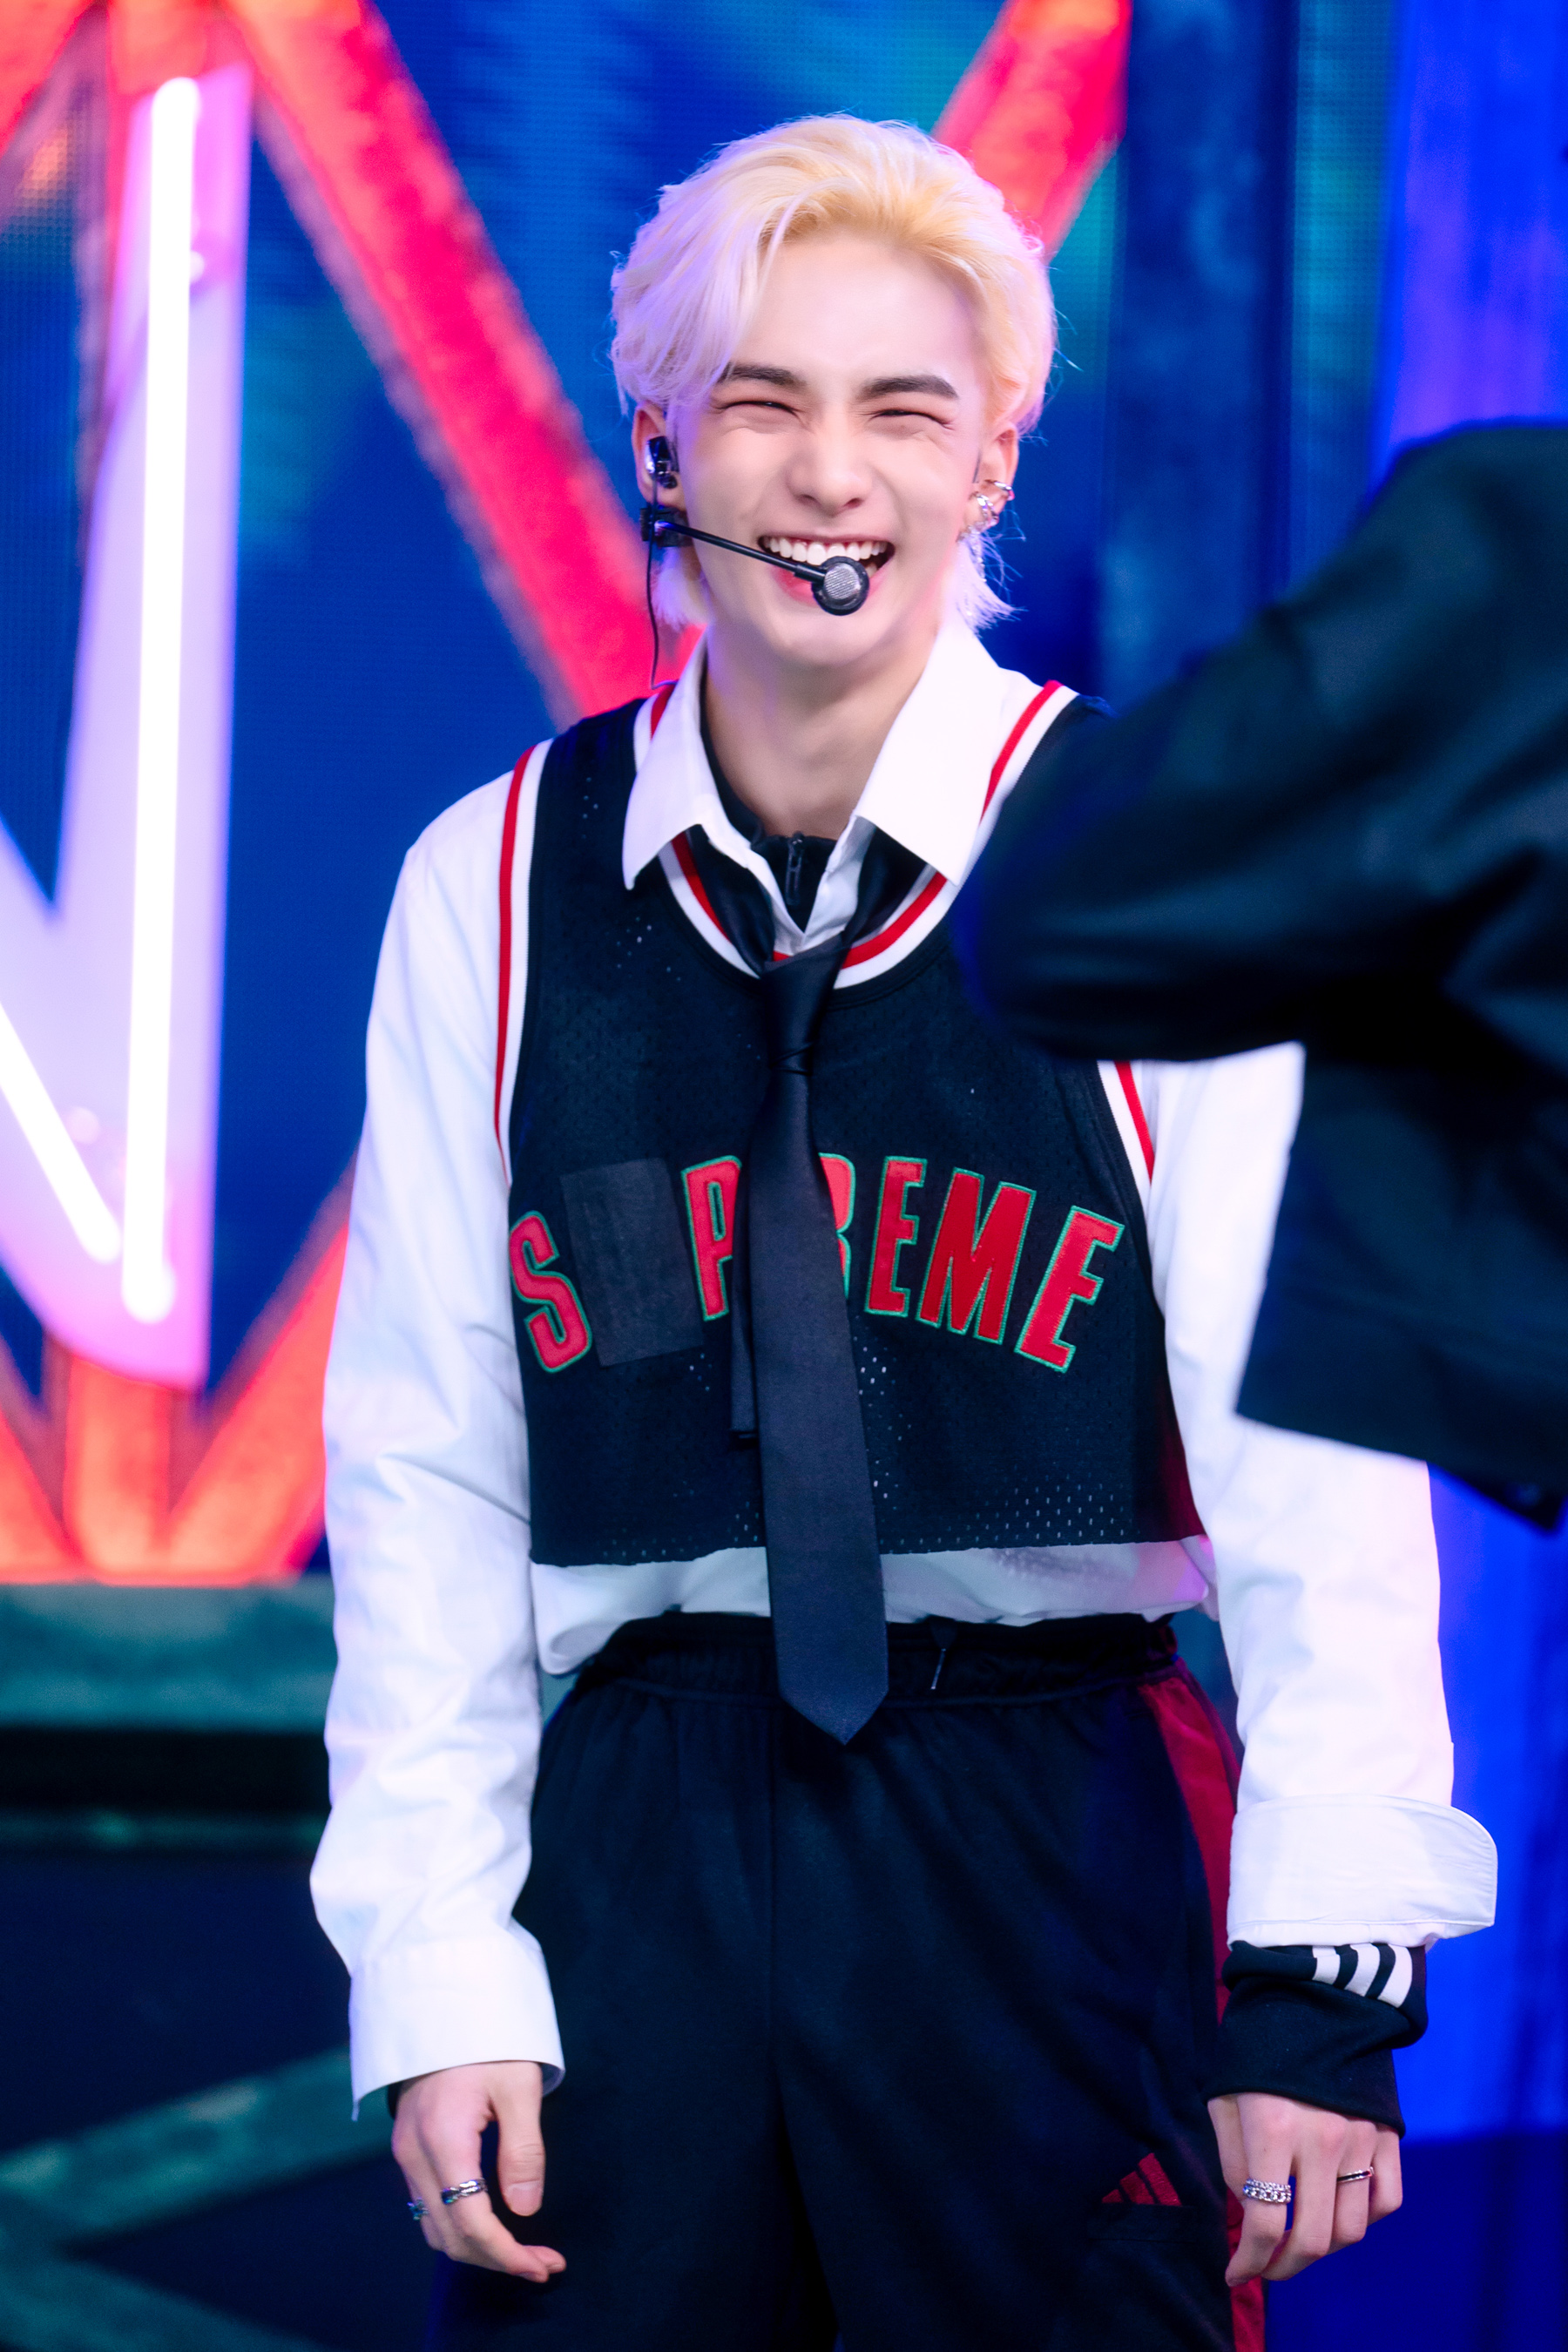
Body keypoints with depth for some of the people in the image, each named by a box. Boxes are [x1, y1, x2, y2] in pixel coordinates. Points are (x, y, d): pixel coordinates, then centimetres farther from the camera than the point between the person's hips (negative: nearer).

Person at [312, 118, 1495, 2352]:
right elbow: (423, 1460, 5)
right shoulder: (493, 891, 3)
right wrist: (440, 1979, -1)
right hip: (639, 1848, 2)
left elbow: (1313, 1440, -8)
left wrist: (1328, 1981, -15)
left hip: (1063, 1843, -2)